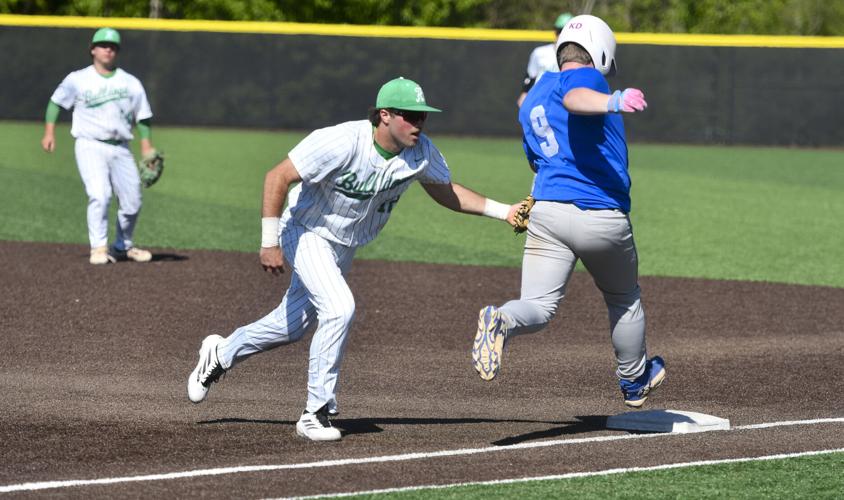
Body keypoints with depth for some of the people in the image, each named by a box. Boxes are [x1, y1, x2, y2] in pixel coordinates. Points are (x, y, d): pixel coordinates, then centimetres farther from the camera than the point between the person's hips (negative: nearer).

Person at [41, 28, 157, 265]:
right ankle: (99, 248, -18)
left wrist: (146, 145, -2)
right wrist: (49, 132, -4)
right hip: (90, 146, -3)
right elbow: (56, 102, 8)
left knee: (132, 202, 4)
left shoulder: (131, 83, 10)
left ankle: (123, 246, 25)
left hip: (121, 149, 4)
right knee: (99, 195, -22)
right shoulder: (78, 80, 3)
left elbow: (142, 116, 10)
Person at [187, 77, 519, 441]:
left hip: (346, 246, 7)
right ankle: (316, 414, -13)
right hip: (307, 234, -7)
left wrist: (502, 211, -7)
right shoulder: (340, 143, -33)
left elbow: (445, 191, 3)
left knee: (292, 326, 16)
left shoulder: (421, 152, -15)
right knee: (338, 309, -25)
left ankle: (221, 355, 41)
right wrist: (270, 243, -28)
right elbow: (277, 178, -27)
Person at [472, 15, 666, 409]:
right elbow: (575, 98, -28)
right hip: (604, 219, -4)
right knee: (624, 300, 21)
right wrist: (613, 102, -46)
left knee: (538, 308, -7)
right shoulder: (585, 78, -3)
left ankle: (501, 321, -41)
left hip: (547, 212, 4)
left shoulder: (530, 102, 20)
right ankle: (633, 382, 38)